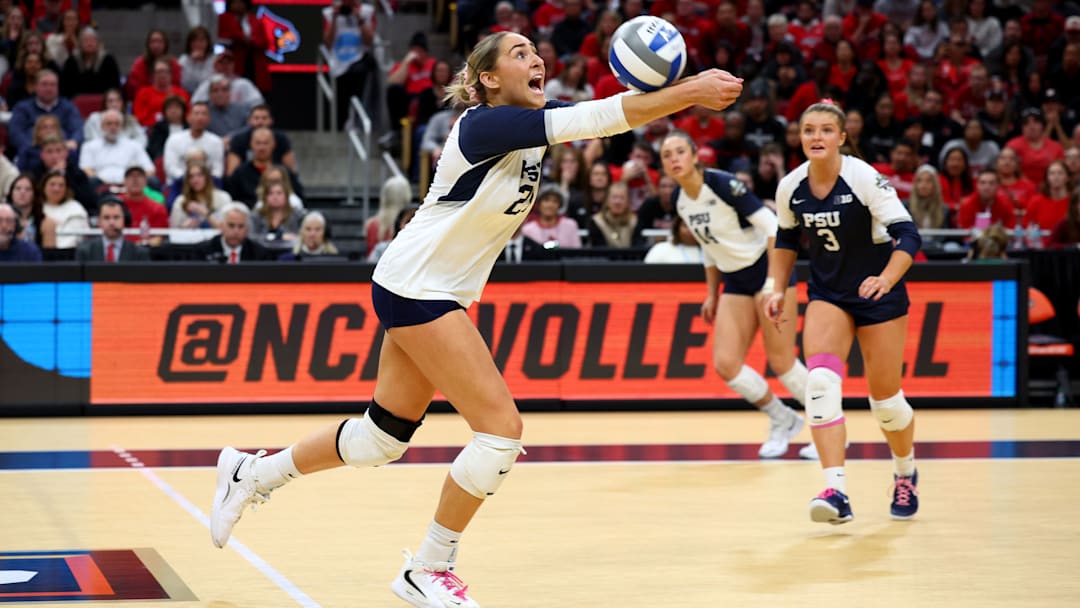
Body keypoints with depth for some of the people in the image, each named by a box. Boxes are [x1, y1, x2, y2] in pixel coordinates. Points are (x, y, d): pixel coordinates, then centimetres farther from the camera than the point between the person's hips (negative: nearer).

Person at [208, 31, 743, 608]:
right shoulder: (485, 124, -20)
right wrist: (690, 93, -30)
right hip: (414, 286, -9)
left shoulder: (534, 119, 6)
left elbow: (608, 113, -3)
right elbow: (594, 118, -29)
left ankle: (251, 473, 31)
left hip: (436, 294, 10)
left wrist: (689, 89, -20)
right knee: (502, 428, -12)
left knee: (384, 437, 14)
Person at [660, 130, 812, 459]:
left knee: (781, 362, -7)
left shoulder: (723, 184, -19)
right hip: (735, 281, 7)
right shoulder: (679, 199, 2)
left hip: (768, 270, -7)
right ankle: (783, 421, 17)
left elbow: (773, 227, -20)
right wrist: (711, 294, 15)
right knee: (725, 364, -4)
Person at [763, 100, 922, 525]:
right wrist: (777, 288, 6)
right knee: (820, 381, -22)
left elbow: (908, 235, -24)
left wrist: (885, 279, -40)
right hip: (827, 294, 3)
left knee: (884, 397, 3)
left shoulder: (865, 178, -20)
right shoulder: (790, 187, -6)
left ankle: (906, 475, 35)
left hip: (879, 291, -3)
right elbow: (786, 238, 14)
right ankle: (836, 492, -27)